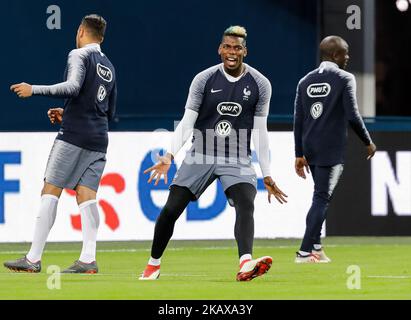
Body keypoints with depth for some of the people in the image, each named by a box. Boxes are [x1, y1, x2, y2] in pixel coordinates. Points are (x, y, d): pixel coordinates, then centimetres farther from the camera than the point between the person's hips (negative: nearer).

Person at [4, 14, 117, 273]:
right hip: (99, 140, 7)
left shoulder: (79, 55, -2)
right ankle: (88, 259, -13)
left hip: (74, 135, -7)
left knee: (50, 192, -5)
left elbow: (73, 87, -20)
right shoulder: (109, 68, 22)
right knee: (86, 195, 0)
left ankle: (33, 259, -8)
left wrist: (34, 90, -16)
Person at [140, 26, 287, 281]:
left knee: (246, 205, -27)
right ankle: (154, 264, 19)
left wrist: (267, 176, 3)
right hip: (201, 155, 1)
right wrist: (170, 155, -17)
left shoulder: (260, 85, -1)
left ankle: (246, 264, -45)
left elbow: (260, 132, 4)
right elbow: (187, 123, -2)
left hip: (238, 159, -1)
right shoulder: (204, 80, -3)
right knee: (171, 209, -3)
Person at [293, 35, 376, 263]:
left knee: (321, 196, 19)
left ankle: (315, 247, 15)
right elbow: (353, 116, -11)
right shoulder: (344, 79, -5)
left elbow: (298, 121, 9)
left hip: (309, 148, 6)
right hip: (332, 150, -6)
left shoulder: (305, 81, 11)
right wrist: (368, 142, 2)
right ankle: (305, 251, -13)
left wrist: (299, 154, 13)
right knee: (322, 199, -6)